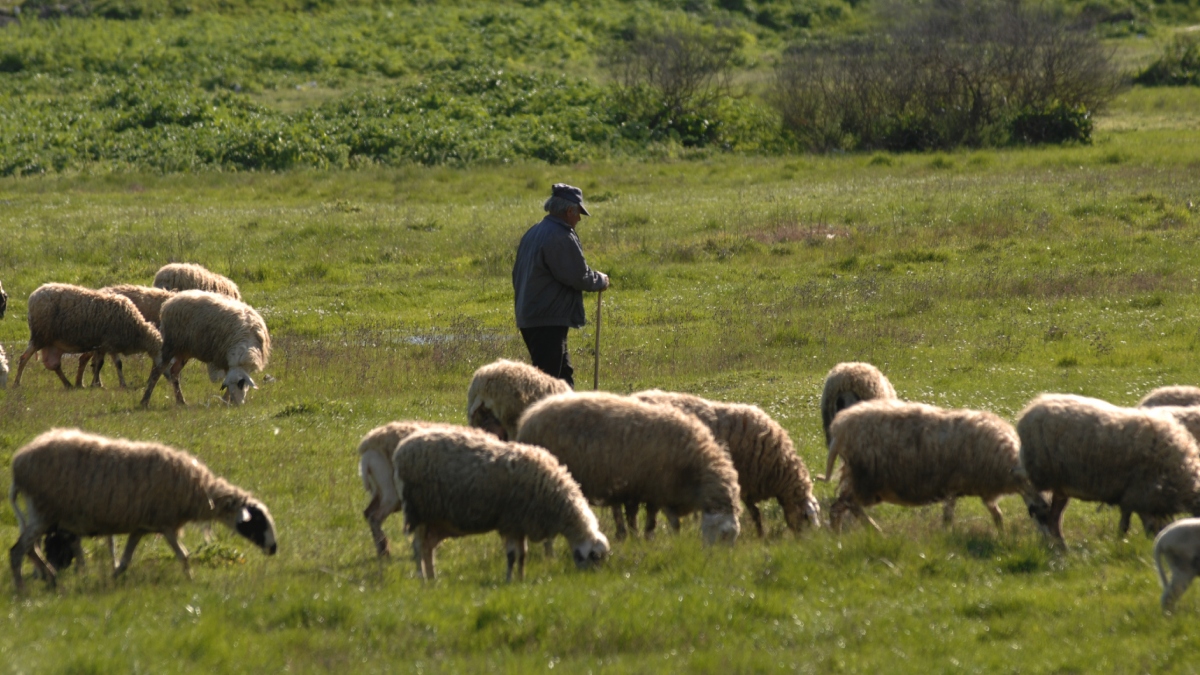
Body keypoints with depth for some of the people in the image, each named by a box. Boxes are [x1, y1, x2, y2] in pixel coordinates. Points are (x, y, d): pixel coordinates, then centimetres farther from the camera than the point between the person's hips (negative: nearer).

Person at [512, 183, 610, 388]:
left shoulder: (533, 233, 14)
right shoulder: (561, 237, -17)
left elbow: (517, 274, 22)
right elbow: (579, 276, -17)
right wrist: (601, 281, 3)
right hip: (549, 322, -10)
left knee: (564, 373, 19)